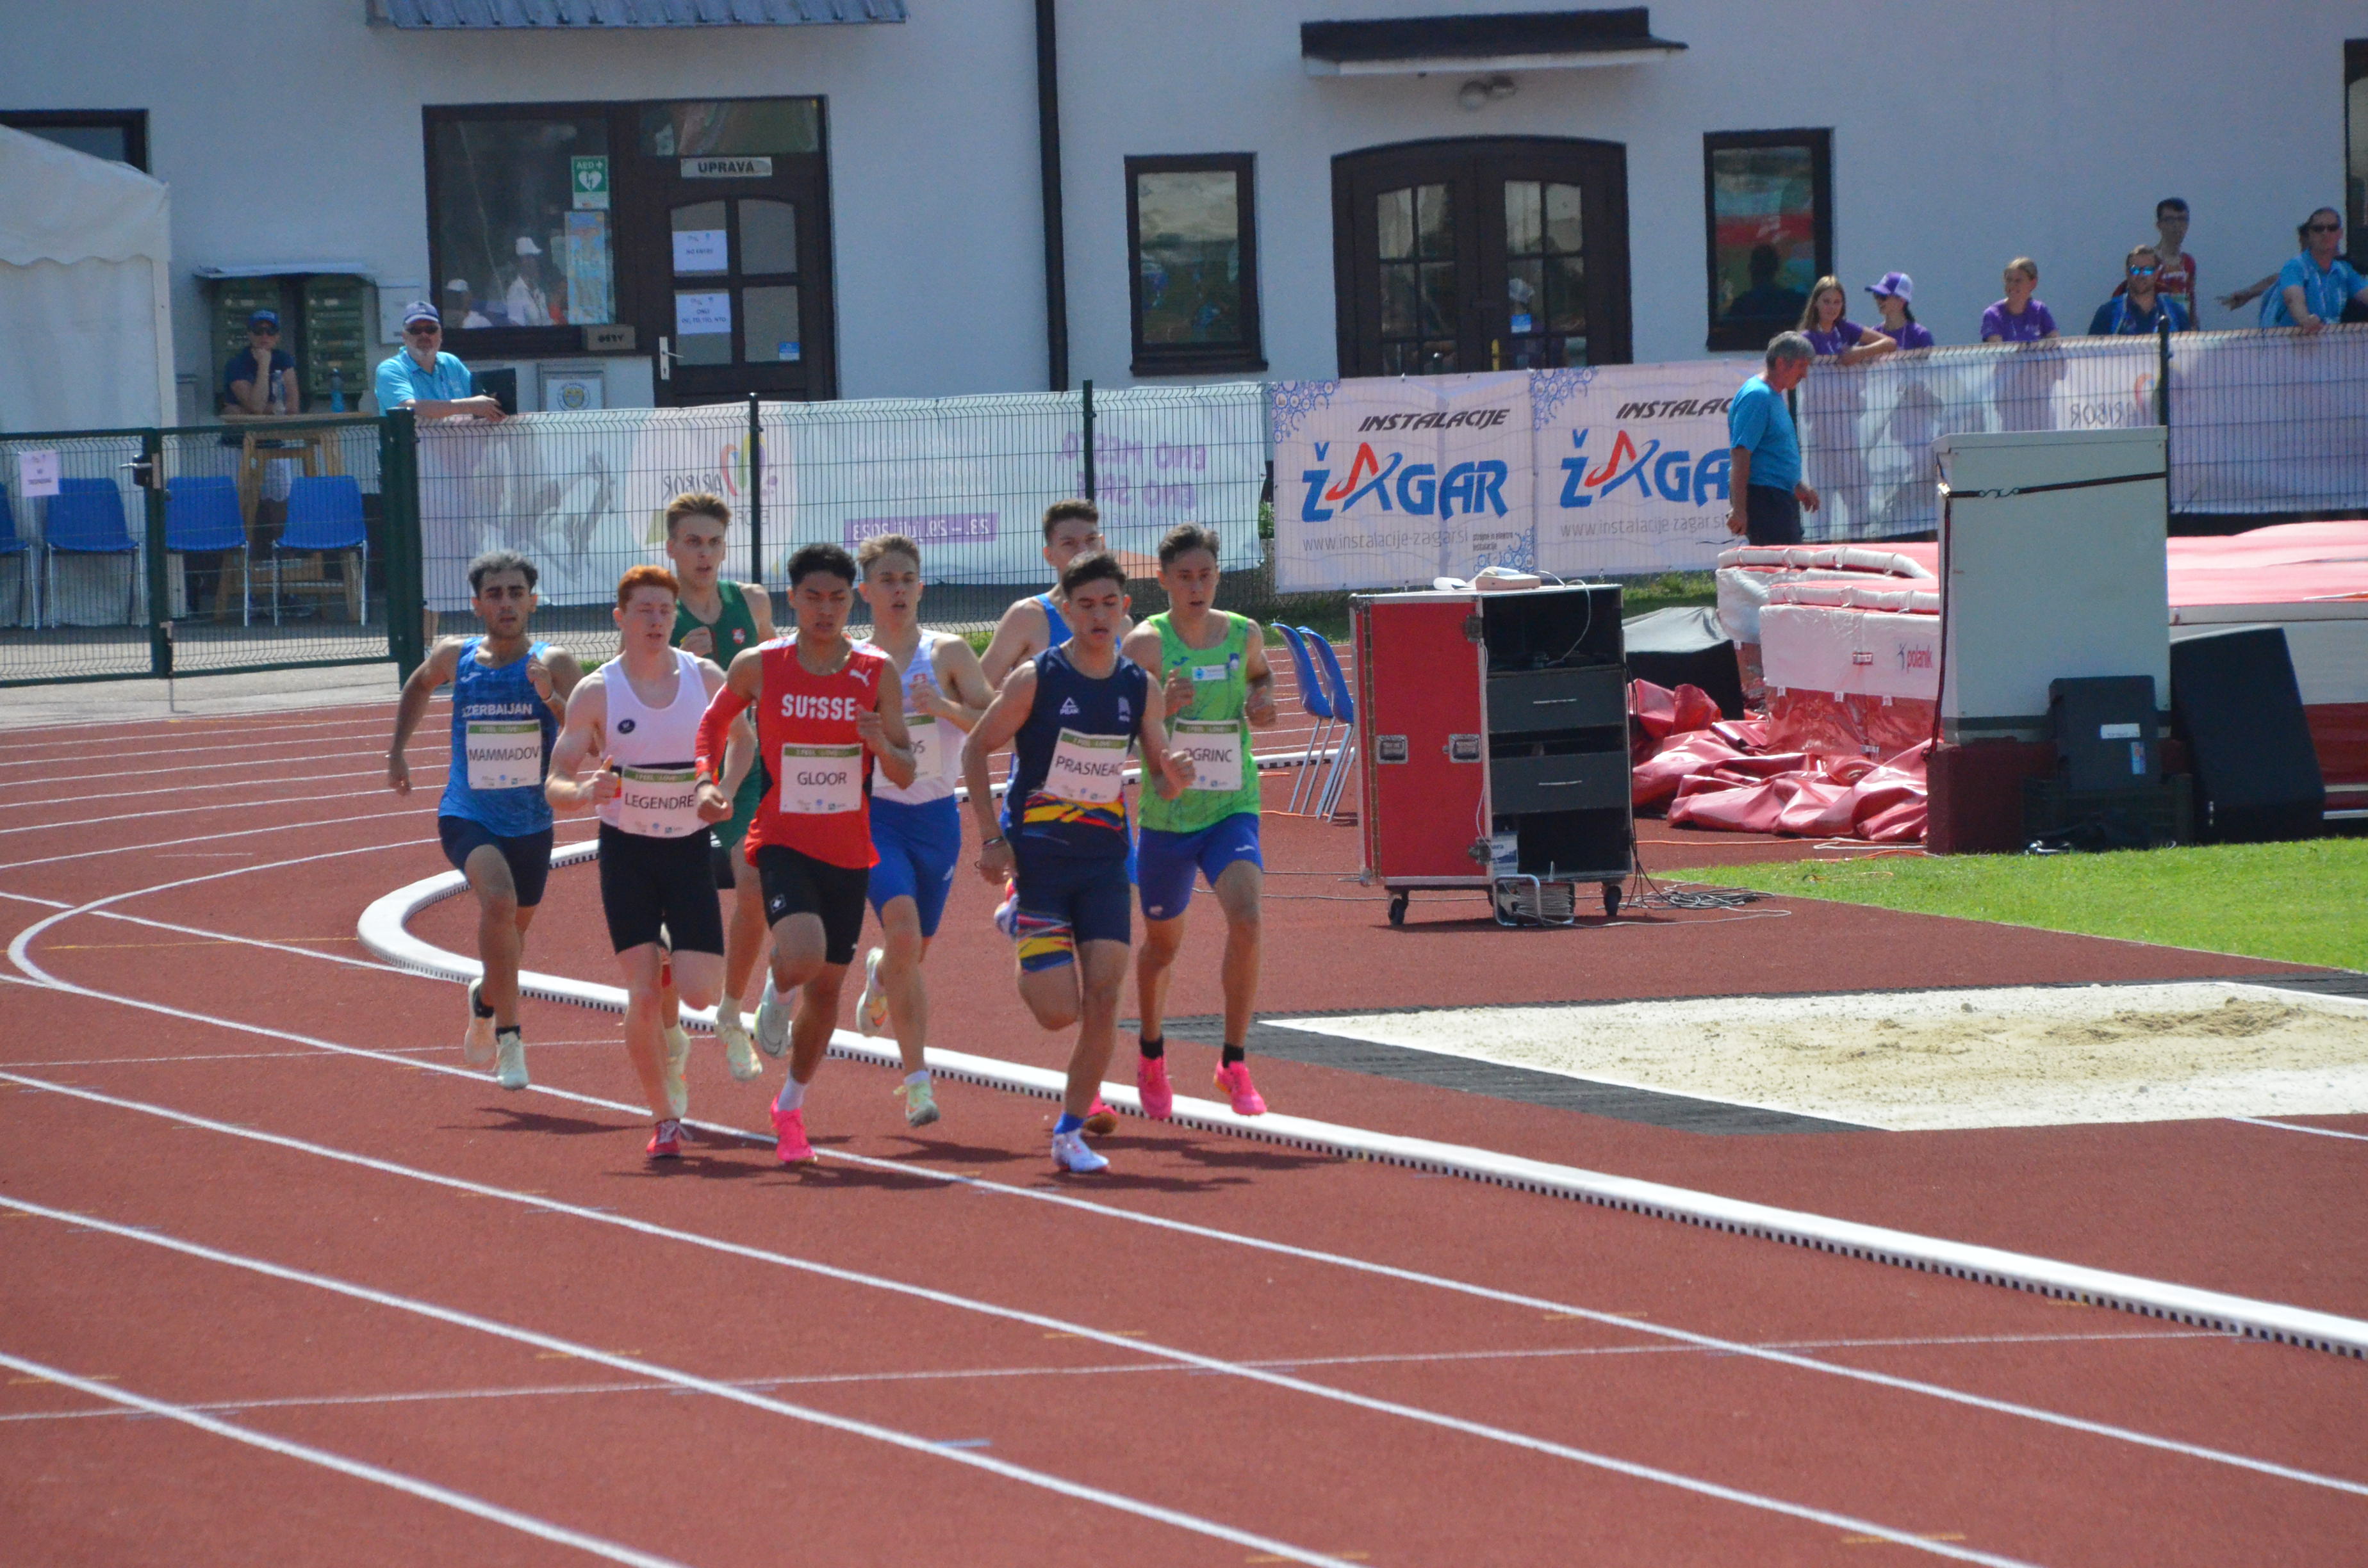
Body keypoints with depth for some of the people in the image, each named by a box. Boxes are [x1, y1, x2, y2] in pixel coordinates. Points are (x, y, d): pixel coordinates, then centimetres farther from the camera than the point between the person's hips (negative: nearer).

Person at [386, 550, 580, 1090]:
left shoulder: (555, 664, -9)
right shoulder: (455, 658, -2)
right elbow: (419, 686, 22)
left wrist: (552, 699, -34)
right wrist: (397, 752, 20)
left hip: (531, 823, 2)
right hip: (466, 817, -1)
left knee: (513, 928, 20)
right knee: (499, 899, -30)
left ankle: (485, 1002, 54)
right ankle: (508, 1035, -26)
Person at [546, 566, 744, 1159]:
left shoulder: (705, 678, -3)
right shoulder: (596, 693, -7)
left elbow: (743, 740, 15)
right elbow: (555, 786, -8)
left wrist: (722, 792, -4)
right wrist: (586, 792, -30)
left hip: (691, 849, 1)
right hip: (626, 851, -1)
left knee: (700, 992, -9)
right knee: (642, 996, -10)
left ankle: (670, 959, 28)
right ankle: (666, 1121, 6)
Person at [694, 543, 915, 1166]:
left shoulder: (877, 673, -2)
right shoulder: (757, 667, -4)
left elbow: (905, 775, 0)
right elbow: (714, 722, 14)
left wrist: (882, 746, -22)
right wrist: (706, 781, -3)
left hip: (849, 851, 3)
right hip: (783, 841, -3)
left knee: (827, 985, 11)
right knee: (803, 959, -27)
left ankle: (792, 1107, 32)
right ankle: (776, 993, 11)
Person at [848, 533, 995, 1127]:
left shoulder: (947, 653, -1)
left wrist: (942, 707, -21)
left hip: (937, 816, 2)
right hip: (875, 816, -2)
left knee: (912, 955, 13)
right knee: (903, 933, -22)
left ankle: (880, 974, 52)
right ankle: (916, 1078, -19)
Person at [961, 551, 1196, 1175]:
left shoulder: (1140, 690, 2)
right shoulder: (1035, 680, -10)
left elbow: (1162, 779, 8)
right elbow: (975, 750, -3)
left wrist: (1174, 777, -17)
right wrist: (992, 839, -9)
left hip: (1105, 863, 3)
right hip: (1037, 860, -3)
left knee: (1103, 997, -8)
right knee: (1059, 1010, -8)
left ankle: (1071, 1132, 5)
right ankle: (1019, 924, 25)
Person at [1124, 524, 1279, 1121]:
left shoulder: (1245, 635, -1)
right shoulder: (1148, 643, -13)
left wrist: (1263, 700, 0)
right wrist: (1162, 707, -38)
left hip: (1233, 809, 1)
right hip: (1166, 814, -1)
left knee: (1246, 919, -23)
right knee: (1162, 942, 15)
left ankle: (1233, 1062, -11)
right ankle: (1151, 1058, 43)